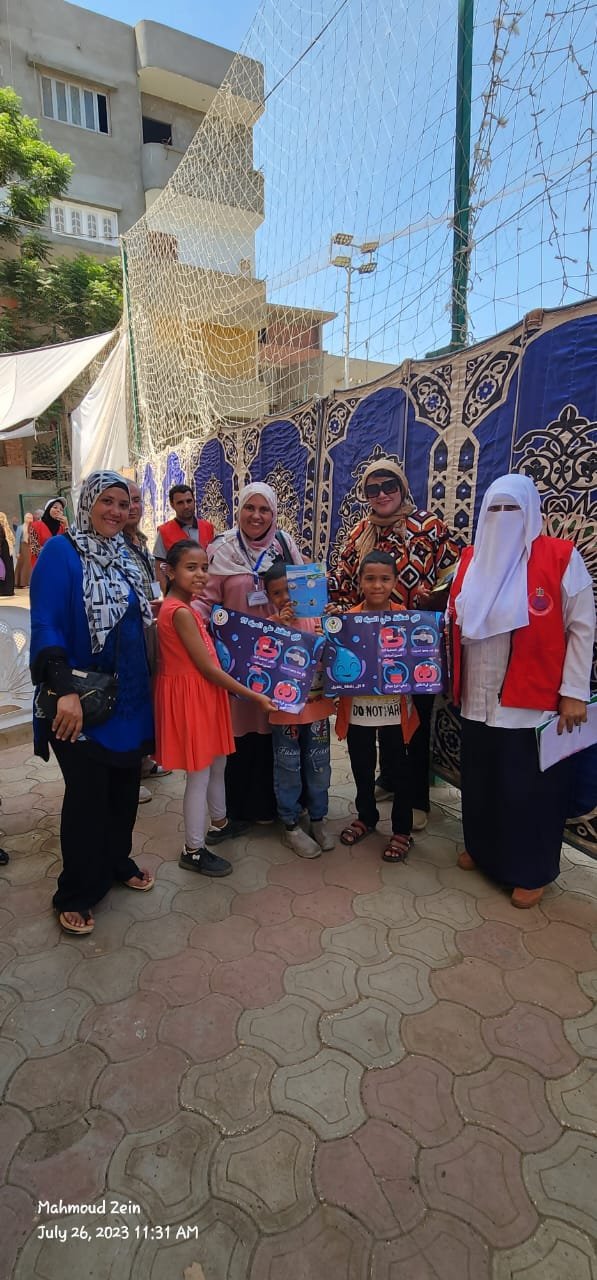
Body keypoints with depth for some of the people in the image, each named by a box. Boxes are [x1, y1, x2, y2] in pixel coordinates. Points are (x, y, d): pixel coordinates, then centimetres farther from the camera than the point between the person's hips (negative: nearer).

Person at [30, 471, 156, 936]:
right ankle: (75, 893, 24)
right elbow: (45, 627, -19)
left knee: (125, 785, 16)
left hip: (129, 695, 7)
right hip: (83, 701, -6)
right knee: (87, 794, 4)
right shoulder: (60, 552, -12)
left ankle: (117, 862, 39)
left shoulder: (122, 555, 9)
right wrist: (66, 691, -28)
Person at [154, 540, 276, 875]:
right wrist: (254, 696, -16)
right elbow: (207, 668, -21)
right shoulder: (180, 612, -21)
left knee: (217, 762, 23)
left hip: (204, 693, 10)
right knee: (200, 774, 2)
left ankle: (220, 821, 45)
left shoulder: (185, 607, 10)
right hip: (191, 695, -10)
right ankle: (194, 851, 18)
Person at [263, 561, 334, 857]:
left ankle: (318, 818, 35)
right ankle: (291, 825, 28)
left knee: (318, 765, 15)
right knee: (288, 767, 11)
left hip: (317, 704, 2)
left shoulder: (317, 618, -2)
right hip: (284, 708, -2)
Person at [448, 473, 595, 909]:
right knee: (480, 779, 17)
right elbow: (455, 621, 14)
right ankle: (481, 848, 39)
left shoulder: (561, 558, -7)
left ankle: (531, 871, 27)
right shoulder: (471, 560, 8)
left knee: (529, 786, 7)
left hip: (533, 699, -5)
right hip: (479, 697, 5)